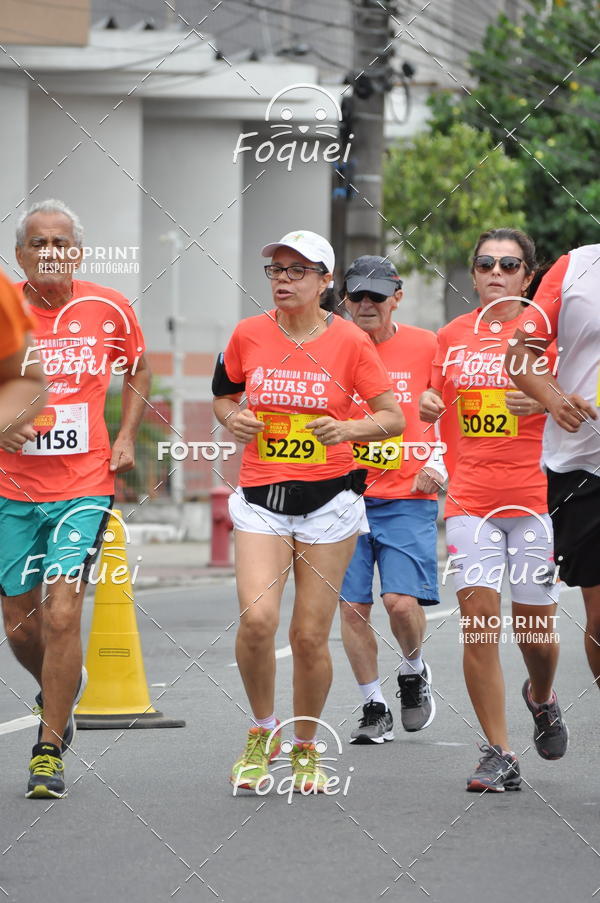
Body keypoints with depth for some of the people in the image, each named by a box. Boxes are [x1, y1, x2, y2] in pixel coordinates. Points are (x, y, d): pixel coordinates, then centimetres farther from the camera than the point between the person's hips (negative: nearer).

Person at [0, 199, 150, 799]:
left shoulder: (109, 310, -1)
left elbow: (138, 370, 19)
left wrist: (126, 436, 6)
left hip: (84, 485, -1)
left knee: (61, 615, -14)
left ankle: (50, 751, -4)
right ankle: (61, 692, 42)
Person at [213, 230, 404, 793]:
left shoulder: (349, 342, -3)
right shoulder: (248, 335, 3)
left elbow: (393, 417, 0)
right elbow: (224, 395, 19)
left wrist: (349, 428, -19)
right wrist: (233, 419, -3)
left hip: (329, 498, -1)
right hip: (261, 496, 1)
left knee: (310, 637, -1)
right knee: (257, 618, -18)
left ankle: (306, 748, 21)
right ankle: (262, 731, 6)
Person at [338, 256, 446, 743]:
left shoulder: (425, 346, 2)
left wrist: (440, 463, 1)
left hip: (407, 497, -2)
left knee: (402, 600, -14)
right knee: (353, 605, -2)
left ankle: (413, 671, 17)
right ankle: (374, 707, 13)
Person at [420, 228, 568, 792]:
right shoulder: (452, 336, 11)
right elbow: (436, 403, 23)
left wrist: (546, 402, -18)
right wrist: (428, 406, 0)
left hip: (534, 496, -2)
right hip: (470, 499, 2)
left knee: (535, 625, 3)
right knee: (478, 617, -10)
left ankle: (541, 698, 39)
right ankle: (498, 756, -5)